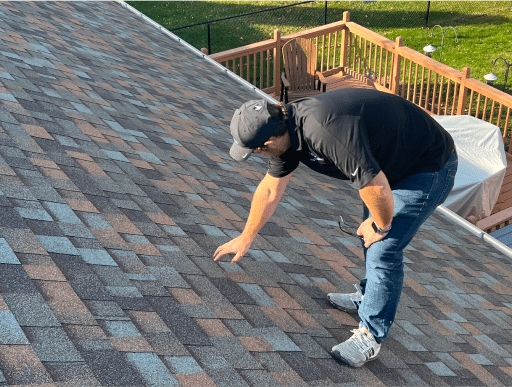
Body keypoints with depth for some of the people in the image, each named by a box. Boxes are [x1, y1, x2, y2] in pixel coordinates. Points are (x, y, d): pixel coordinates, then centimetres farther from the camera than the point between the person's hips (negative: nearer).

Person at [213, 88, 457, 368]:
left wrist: (382, 225, -14)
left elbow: (377, 188, -36)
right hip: (392, 163, 9)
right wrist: (246, 238, 18)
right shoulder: (285, 126, -6)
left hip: (431, 167, -9)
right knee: (368, 235, 21)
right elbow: (270, 190, 8)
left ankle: (370, 336, 5)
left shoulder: (326, 132, -39)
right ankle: (370, 296, 44)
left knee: (383, 248, -11)